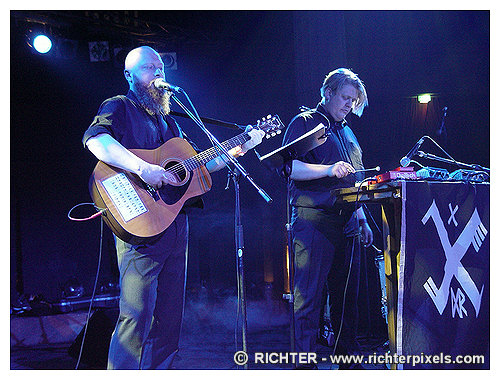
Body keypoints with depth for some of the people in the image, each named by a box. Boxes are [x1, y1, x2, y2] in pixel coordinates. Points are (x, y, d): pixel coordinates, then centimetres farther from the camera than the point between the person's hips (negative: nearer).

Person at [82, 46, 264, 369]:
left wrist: (238, 150, 15)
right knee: (137, 314, -13)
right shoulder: (119, 107, 0)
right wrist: (142, 168, -32)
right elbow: (95, 138, -22)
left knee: (170, 315, 11)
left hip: (176, 225, 8)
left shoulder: (168, 121, 23)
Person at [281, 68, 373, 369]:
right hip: (314, 218, -7)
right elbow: (290, 167, -12)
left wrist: (362, 221, 22)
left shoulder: (347, 132, 24)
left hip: (347, 222, 7)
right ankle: (305, 361, -1)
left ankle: (348, 354, 18)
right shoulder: (304, 123, 1)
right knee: (309, 294, -7)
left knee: (347, 293, 9)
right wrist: (328, 170, -24)